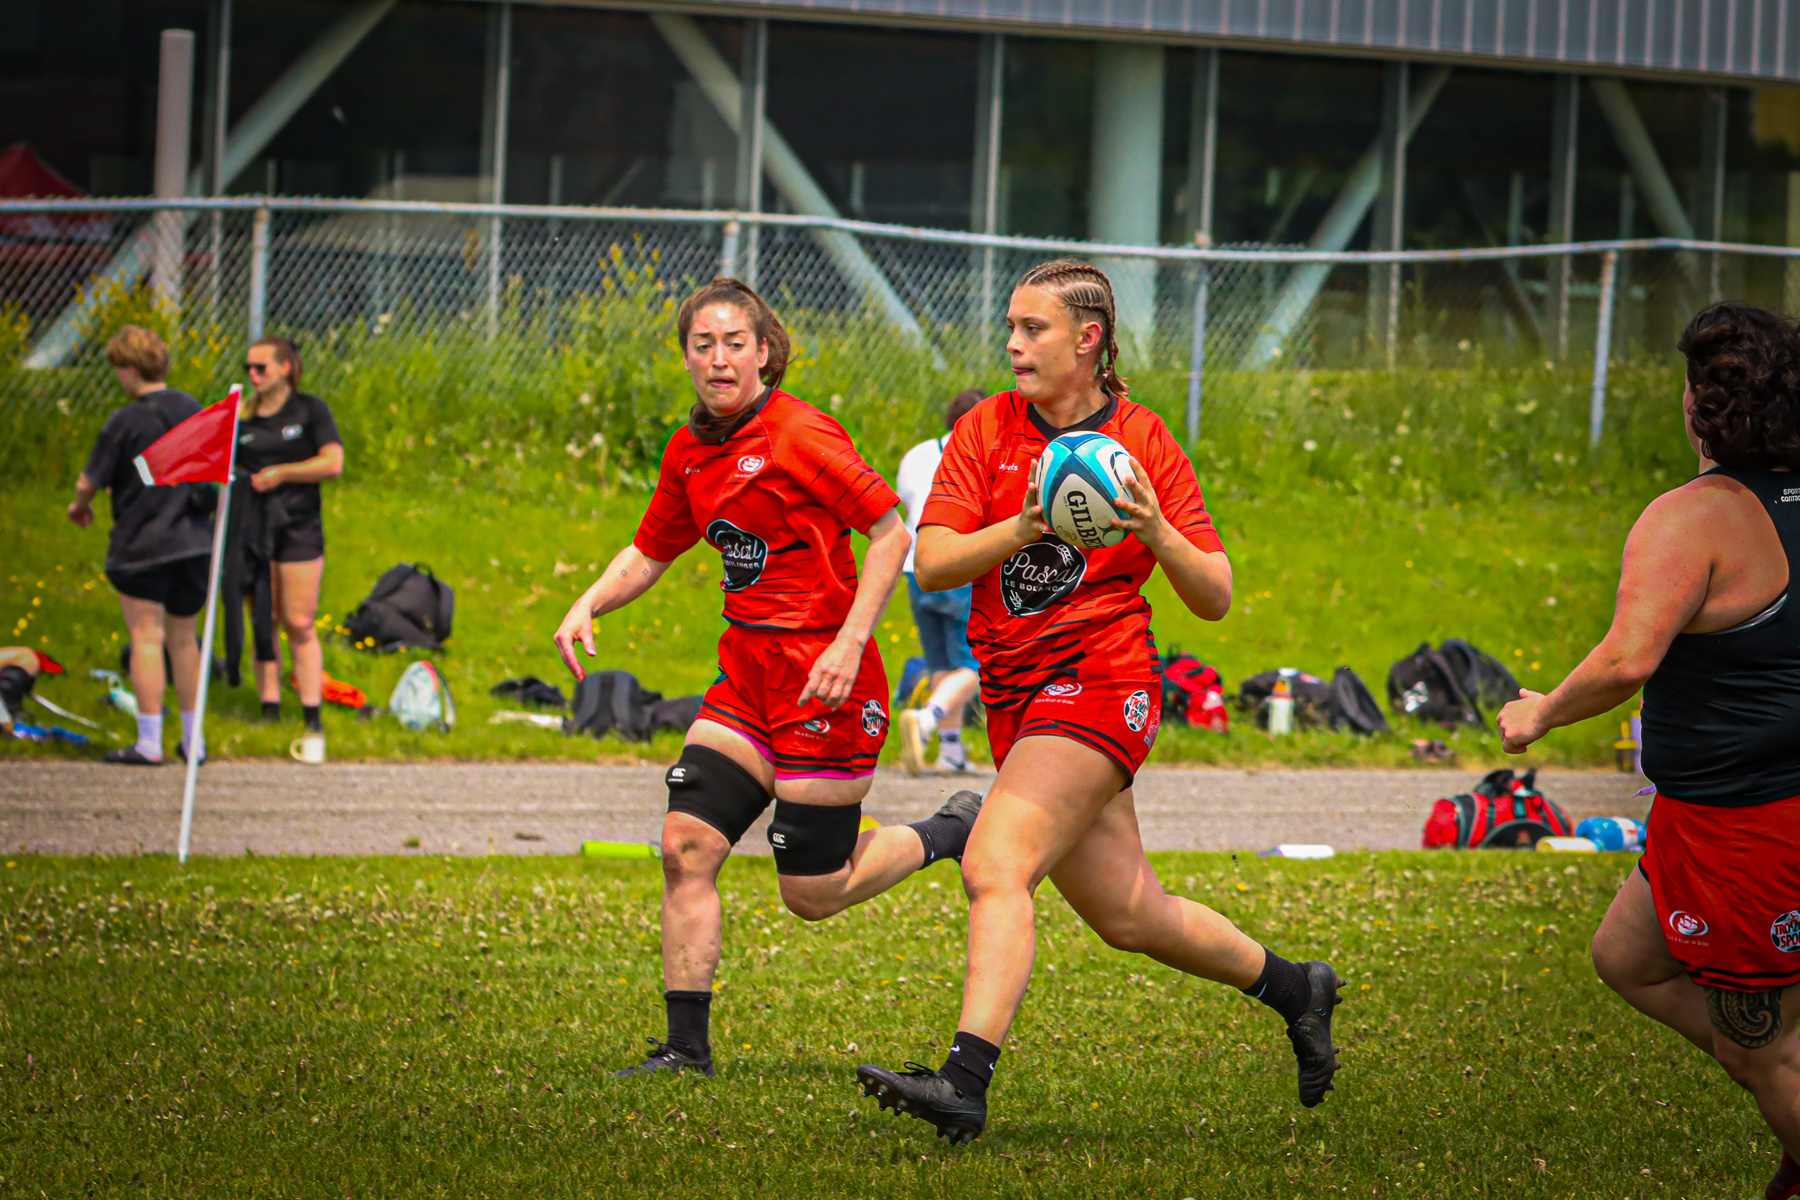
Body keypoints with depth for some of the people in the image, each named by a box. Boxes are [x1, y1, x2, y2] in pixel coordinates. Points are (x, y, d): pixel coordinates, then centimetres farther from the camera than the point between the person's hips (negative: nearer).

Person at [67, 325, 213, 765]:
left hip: (141, 544, -6)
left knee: (147, 637, -2)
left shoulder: (125, 422, -13)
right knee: (182, 636, 15)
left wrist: (80, 507, 13)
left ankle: (149, 743, -2)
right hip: (194, 540, 6)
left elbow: (89, 483, -9)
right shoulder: (194, 411, 5)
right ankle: (192, 740, 18)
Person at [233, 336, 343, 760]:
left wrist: (280, 473, -11)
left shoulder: (310, 409, 1)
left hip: (299, 527, -3)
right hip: (253, 530, 3)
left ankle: (312, 724, -2)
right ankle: (269, 713, 10)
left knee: (300, 626, -5)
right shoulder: (240, 416, 9)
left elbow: (333, 463, -7)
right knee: (262, 624, 3)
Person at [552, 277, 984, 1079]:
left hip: (824, 678, -7)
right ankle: (687, 1046, 0)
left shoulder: (800, 436, -14)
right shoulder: (690, 451, 9)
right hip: (747, 670, 7)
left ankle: (953, 832, 24)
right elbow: (650, 552, 22)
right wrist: (589, 606, 4)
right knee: (685, 846, -5)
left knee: (812, 894, 0)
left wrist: (850, 642, -21)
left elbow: (891, 533, -13)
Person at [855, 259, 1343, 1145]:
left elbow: (1214, 598, -1)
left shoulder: (1142, 441, -2)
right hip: (1015, 696, 5)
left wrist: (1155, 532, -19)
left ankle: (965, 1082, -34)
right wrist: (1023, 527, -22)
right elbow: (932, 564, -6)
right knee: (1128, 917, 13)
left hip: (1100, 684, -5)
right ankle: (1294, 988, 36)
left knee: (996, 867, -25)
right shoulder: (987, 430, 5)